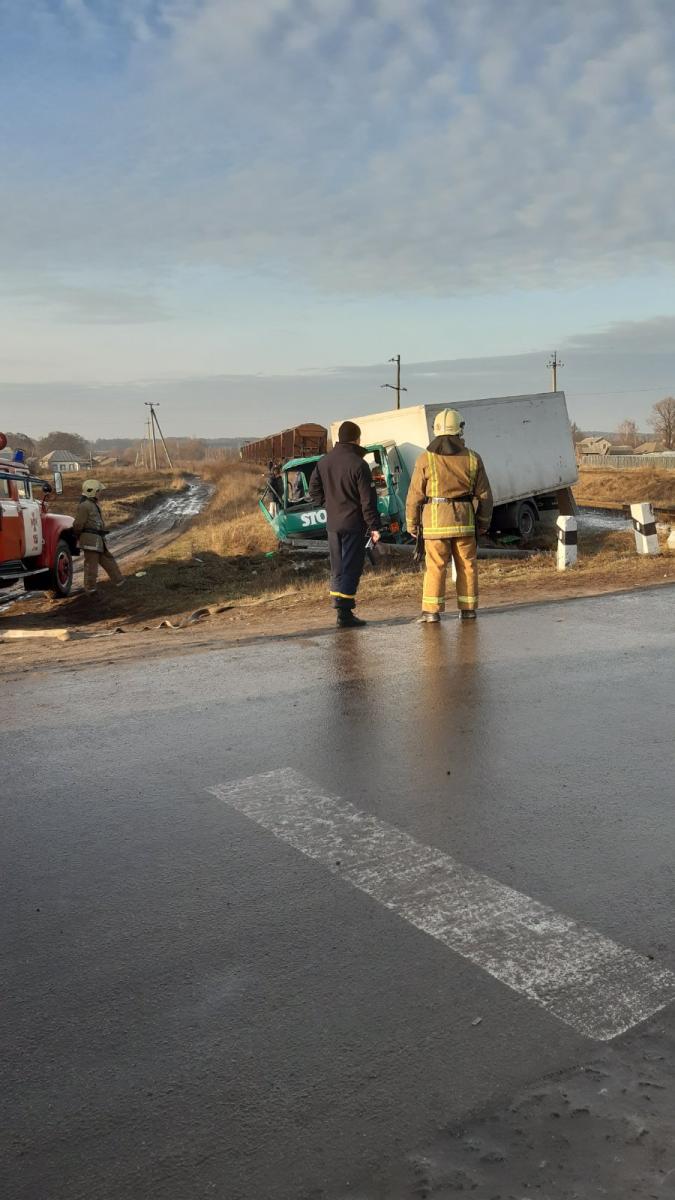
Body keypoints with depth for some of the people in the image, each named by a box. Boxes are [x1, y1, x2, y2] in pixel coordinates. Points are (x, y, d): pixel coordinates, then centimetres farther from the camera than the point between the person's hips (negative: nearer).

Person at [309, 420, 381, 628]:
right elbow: (367, 499, -13)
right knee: (351, 567, -2)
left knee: (337, 567, 13)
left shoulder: (324, 461, 6)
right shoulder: (358, 464, -13)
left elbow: (314, 491, 10)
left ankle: (341, 609, 16)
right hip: (353, 523, -6)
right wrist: (374, 526, -9)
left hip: (332, 523, 6)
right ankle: (345, 614, -5)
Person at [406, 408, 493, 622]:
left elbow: (415, 495, -3)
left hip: (435, 520, -2)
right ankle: (468, 609, 14)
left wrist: (411, 523, 7)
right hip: (464, 519, 2)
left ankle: (431, 611, -2)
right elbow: (484, 495, 6)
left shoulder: (426, 459, -4)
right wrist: (483, 522, 15)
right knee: (467, 565, 10)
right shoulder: (472, 459, 2)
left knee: (435, 566, 2)